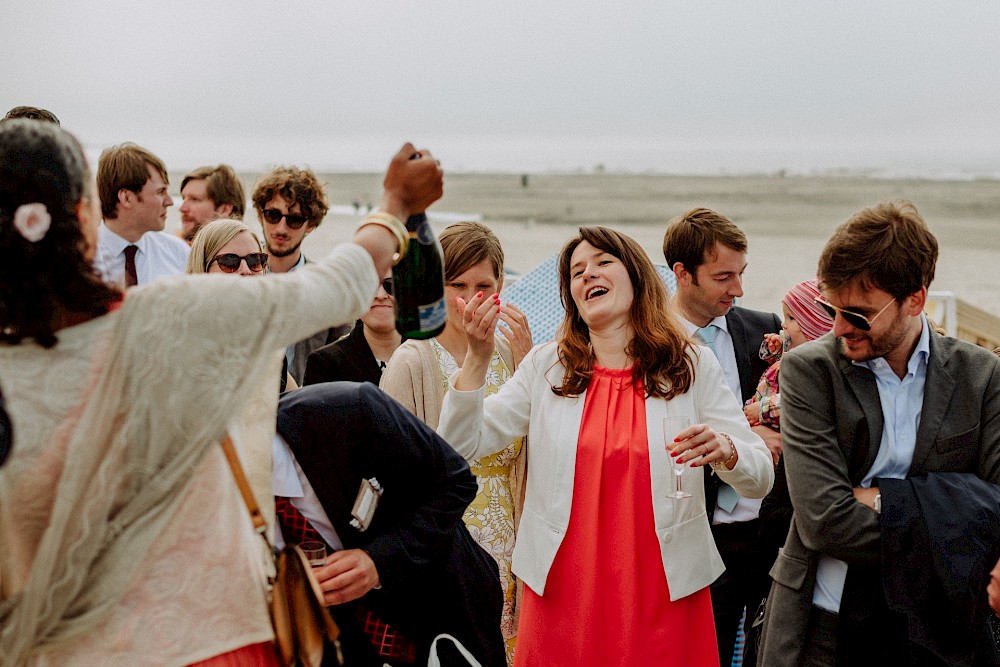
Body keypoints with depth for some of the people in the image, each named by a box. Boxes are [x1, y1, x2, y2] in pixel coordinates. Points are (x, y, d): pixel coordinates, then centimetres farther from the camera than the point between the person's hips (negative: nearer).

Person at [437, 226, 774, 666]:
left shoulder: (692, 366, 1)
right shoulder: (546, 366, 4)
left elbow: (761, 478, -1)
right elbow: (463, 447, -2)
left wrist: (724, 451, -23)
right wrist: (478, 358, -13)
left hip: (664, 593, 0)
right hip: (562, 594, 1)